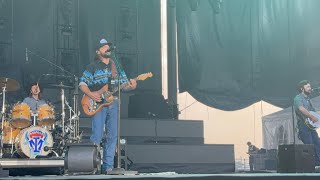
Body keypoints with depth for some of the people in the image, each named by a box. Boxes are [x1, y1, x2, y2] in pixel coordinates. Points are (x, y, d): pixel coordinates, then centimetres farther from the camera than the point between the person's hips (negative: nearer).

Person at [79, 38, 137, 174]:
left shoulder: (117, 67, 16)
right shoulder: (92, 67, 4)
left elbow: (124, 84, 14)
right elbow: (82, 84, 1)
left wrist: (130, 86, -8)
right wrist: (90, 94, -16)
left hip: (113, 103, 4)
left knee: (113, 135, 2)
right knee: (97, 136, -9)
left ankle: (107, 166, 8)